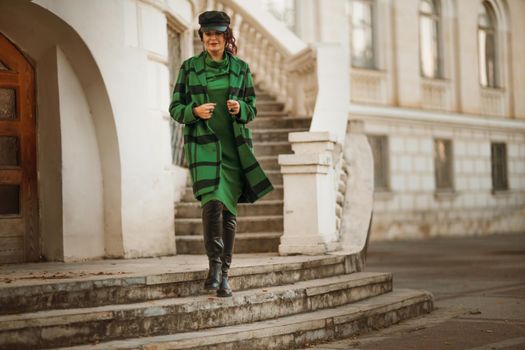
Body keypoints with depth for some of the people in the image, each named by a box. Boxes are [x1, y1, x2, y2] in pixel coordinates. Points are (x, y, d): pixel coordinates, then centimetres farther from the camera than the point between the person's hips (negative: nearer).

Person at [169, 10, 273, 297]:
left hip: (234, 147, 2)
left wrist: (239, 109, -10)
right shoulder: (189, 67, 4)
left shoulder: (241, 68, 8)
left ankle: (223, 274, 11)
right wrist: (196, 111, -15)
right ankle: (214, 264, -7)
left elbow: (251, 110, 12)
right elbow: (175, 108, 5)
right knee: (213, 202, -21)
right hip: (203, 144, -2)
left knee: (229, 209, 3)